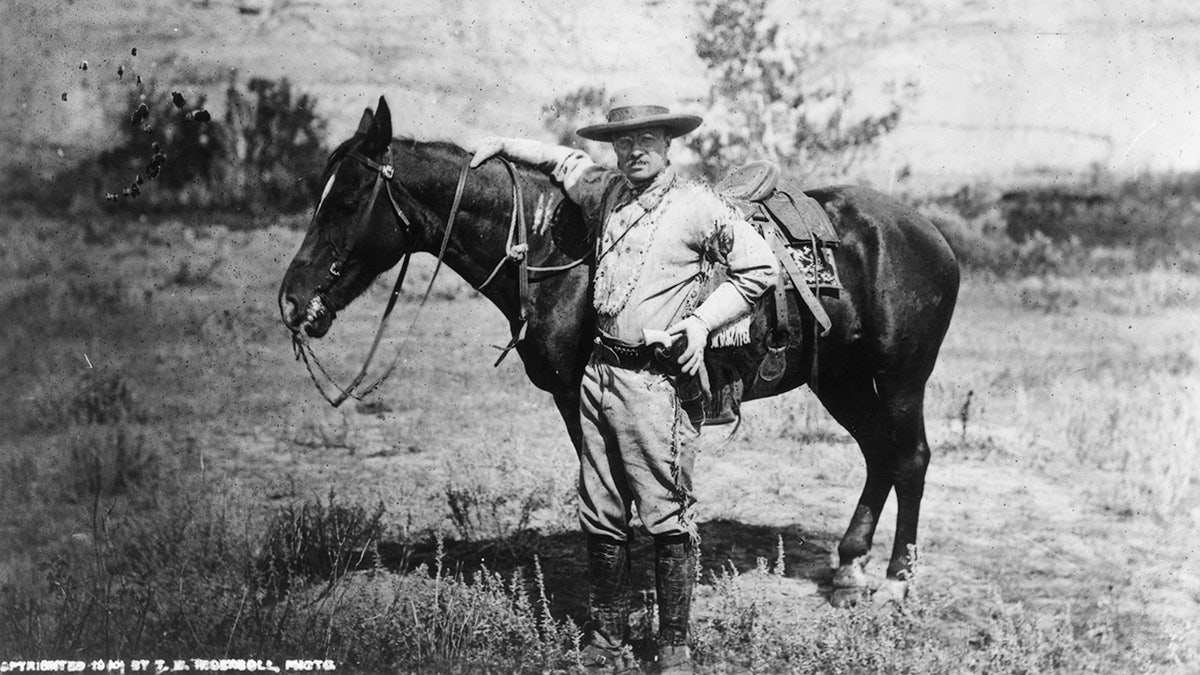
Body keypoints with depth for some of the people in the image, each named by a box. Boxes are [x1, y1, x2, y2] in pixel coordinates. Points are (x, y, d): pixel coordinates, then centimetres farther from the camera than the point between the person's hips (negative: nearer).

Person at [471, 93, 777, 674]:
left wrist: (703, 320, -8)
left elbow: (759, 269, -2)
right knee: (600, 518, 11)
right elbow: (564, 161, 32)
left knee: (666, 517, -4)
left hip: (658, 377, -6)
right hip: (601, 371, 6)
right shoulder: (605, 192, 11)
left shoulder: (698, 206, -5)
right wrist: (502, 144, 26)